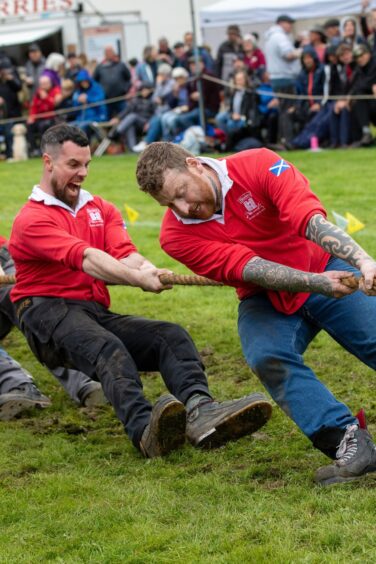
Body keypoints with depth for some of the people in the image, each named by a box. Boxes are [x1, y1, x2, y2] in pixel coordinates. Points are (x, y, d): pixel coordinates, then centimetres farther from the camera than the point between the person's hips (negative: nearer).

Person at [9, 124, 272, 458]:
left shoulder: (101, 210, 21)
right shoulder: (32, 219, -1)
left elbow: (123, 252, 0)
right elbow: (85, 258, -19)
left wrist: (144, 268, -25)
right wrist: (138, 279, -34)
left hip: (97, 312, 6)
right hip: (48, 314, -6)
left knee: (172, 336, -18)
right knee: (107, 347, -36)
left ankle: (200, 413, -47)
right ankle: (144, 428, -62)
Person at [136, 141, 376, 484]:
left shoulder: (258, 165, -17)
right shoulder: (177, 234, -13)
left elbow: (310, 218, -31)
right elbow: (246, 268, -25)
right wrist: (317, 283, -39)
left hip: (326, 269, 0)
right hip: (265, 299, 0)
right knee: (267, 357, -30)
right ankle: (348, 443, -36)